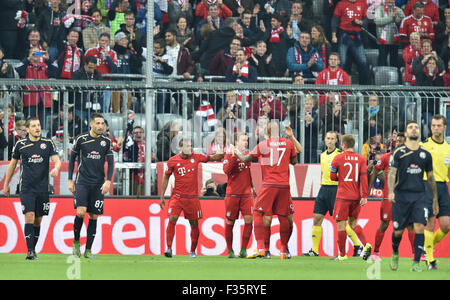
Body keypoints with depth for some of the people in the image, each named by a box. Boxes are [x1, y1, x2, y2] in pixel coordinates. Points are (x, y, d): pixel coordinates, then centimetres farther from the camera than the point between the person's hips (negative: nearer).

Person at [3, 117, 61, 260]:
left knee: (38, 221, 7)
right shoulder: (20, 145, 3)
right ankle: (30, 251, -16)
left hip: (43, 188, 2)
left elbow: (57, 160, -2)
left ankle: (33, 249, 20)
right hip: (26, 188, -2)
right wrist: (6, 184, 18)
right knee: (29, 217, -15)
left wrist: (56, 168, -26)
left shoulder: (48, 143, 4)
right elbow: (12, 164, 14)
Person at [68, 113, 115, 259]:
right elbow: (72, 158, 9)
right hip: (82, 181, -2)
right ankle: (76, 241, 5)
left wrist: (108, 181, -8)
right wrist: (70, 180, 6)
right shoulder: (81, 139, -1)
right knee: (81, 212, -18)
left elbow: (111, 163, 6)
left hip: (98, 184, 2)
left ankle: (88, 250, 8)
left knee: (94, 216, 2)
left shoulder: (106, 141, 4)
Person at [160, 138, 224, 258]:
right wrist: (162, 196, 6)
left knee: (194, 224, 5)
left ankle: (192, 251, 20)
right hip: (177, 196, -2)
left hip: (192, 197, 2)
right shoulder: (173, 161, -1)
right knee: (172, 220, -15)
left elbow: (211, 158, 16)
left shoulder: (196, 157, 2)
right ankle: (169, 249, -12)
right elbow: (166, 177, 8)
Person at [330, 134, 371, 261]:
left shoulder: (338, 158, -5)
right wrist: (364, 196, -4)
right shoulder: (361, 159, 3)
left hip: (343, 197, -4)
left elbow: (333, 177, 2)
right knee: (353, 222, 18)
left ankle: (342, 254, 4)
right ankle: (366, 244, -3)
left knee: (341, 224, 2)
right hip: (357, 197, 4)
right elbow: (364, 177, -3)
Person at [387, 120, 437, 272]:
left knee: (419, 227, -13)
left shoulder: (425, 154, 10)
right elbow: (392, 173, -8)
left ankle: (416, 263, -9)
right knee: (398, 230, 2)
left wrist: (435, 200, 16)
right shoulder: (399, 152, 0)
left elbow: (430, 178, 17)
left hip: (419, 196, 2)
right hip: (401, 195, -2)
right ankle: (395, 253, 33)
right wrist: (391, 191, -25)